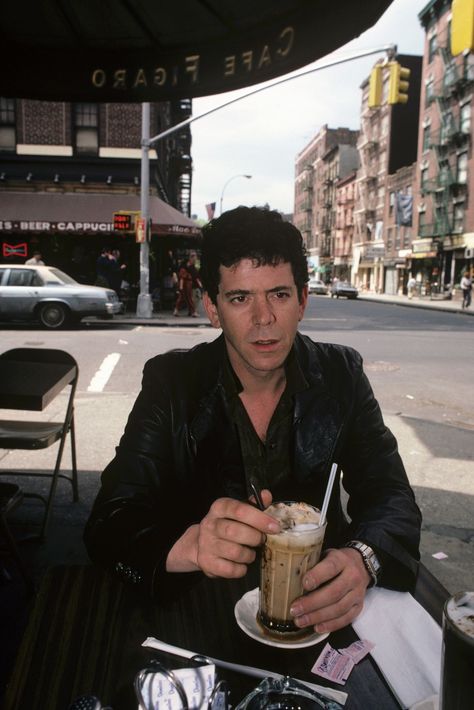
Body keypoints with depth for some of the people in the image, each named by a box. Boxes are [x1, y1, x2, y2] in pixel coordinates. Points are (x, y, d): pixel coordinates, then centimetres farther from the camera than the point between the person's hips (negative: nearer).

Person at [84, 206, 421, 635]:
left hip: (316, 596, 2)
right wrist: (189, 546, -40)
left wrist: (361, 559, -32)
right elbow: (109, 525, -18)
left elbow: (391, 496, -8)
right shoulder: (170, 382, -12)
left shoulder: (342, 375, -5)